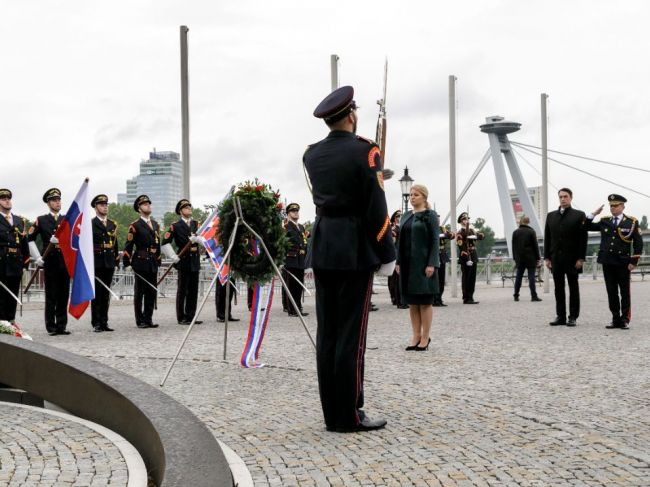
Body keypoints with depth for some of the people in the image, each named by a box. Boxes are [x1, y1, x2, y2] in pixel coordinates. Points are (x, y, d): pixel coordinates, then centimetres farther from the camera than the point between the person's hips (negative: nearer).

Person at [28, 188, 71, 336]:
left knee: (64, 295, 4)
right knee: (51, 296, 0)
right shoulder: (41, 220, 5)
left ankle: (61, 326, 11)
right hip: (50, 262, -3)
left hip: (65, 261, 3)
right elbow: (30, 239, 4)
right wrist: (37, 257, -2)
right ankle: (51, 327, 5)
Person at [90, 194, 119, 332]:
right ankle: (96, 323, 1)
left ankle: (104, 322, 11)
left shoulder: (113, 224, 16)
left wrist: (117, 258, 11)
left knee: (106, 294, 7)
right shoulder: (90, 224, -1)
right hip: (96, 263, -5)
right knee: (96, 294, -2)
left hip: (109, 263, 5)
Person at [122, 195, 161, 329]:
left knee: (152, 292, 6)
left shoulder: (156, 224, 15)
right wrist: (126, 263, -12)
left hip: (153, 263, 6)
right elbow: (128, 246, -7)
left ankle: (148, 319, 13)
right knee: (139, 293, 1)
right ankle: (140, 321, 6)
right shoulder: (135, 226, -4)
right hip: (140, 263, -6)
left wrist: (158, 261, 15)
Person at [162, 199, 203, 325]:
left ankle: (190, 316, 14)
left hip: (195, 261, 5)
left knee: (193, 290, 7)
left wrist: (196, 238, -22)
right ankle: (181, 318, 5)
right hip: (184, 261, -5)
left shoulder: (196, 224, 14)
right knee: (182, 290, 0)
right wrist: (173, 257, -12)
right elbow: (165, 243, -6)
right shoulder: (175, 226, -1)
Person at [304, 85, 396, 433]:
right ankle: (349, 415, 1)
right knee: (351, 333, -3)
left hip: (321, 247, 6)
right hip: (355, 250, -6)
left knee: (327, 332, 7)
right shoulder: (364, 150, -10)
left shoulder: (312, 154, 9)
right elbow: (376, 209, -12)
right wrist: (387, 255, -5)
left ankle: (332, 413, 13)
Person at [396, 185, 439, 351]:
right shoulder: (406, 216, 13)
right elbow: (401, 240, 15)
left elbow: (435, 241, -9)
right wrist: (398, 261, 8)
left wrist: (431, 264, -16)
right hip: (407, 263, 6)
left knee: (424, 301, 0)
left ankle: (425, 337, 6)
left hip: (423, 263, -6)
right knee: (411, 301, 8)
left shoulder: (430, 216, -4)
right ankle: (416, 335, 15)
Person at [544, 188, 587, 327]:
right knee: (558, 288, 6)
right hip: (556, 258, 4)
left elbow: (583, 239, -4)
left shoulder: (579, 215, 0)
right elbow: (547, 238, 12)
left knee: (573, 288, 3)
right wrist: (547, 257, 5)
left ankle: (573, 317, 6)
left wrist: (580, 258, -11)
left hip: (572, 258, -4)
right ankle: (560, 316, 11)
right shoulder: (551, 216, 13)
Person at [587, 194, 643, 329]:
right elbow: (587, 227, 13)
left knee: (625, 292, 3)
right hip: (607, 262, 3)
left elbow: (638, 243, -1)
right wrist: (594, 214, 1)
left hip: (623, 263, -3)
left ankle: (625, 320, 8)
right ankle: (616, 319, 12)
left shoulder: (632, 222, 0)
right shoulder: (604, 221, 9)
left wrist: (634, 262, -8)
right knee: (611, 292, 6)